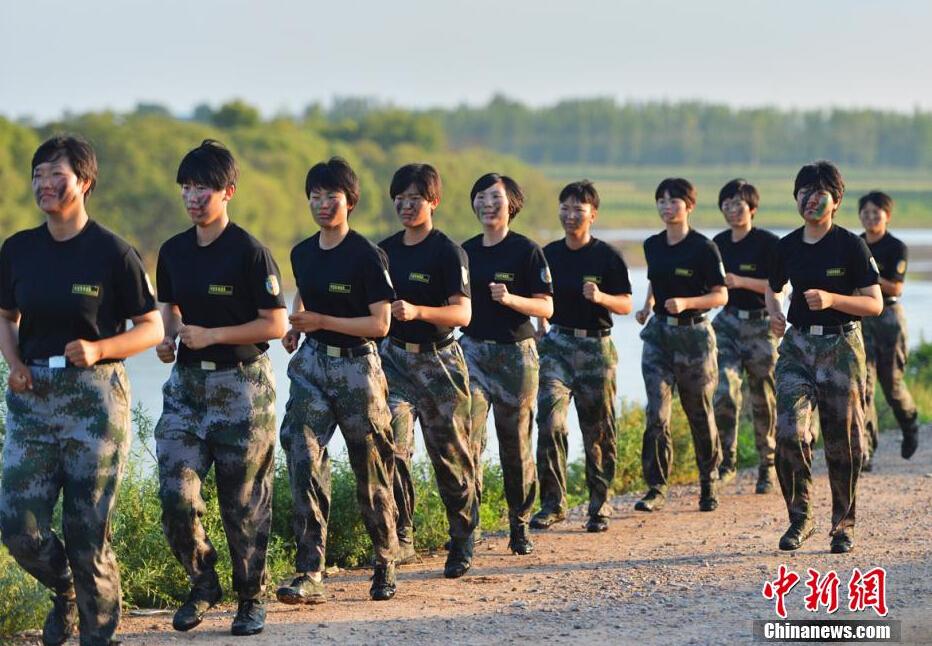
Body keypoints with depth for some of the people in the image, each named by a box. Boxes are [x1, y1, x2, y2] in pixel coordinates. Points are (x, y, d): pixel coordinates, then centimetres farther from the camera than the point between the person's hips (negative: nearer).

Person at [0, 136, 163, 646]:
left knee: (88, 529, -1)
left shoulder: (112, 252, -6)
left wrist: (98, 348, -18)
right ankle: (65, 590, 28)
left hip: (94, 396, -4)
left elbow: (151, 328, -2)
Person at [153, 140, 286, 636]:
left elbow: (276, 324, -11)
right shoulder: (174, 251, 7)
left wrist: (211, 335, -17)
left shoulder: (250, 253, -11)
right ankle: (202, 583, 16)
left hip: (241, 384, -5)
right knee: (176, 495, -7)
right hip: (187, 381, 5)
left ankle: (251, 599, 19)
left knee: (244, 503, 3)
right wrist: (167, 337, 0)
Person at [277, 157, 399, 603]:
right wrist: (295, 327, 7)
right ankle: (310, 575, -14)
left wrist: (321, 321, -19)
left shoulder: (366, 256, -11)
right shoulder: (302, 254, 7)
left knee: (370, 473, 6)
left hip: (356, 366, -5)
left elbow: (380, 323, -14)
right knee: (303, 460, -11)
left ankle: (385, 562, 27)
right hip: (312, 364, 5)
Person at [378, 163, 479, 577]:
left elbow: (462, 312, -18)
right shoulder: (385, 250, 9)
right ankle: (400, 538, -6)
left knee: (449, 455, 4)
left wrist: (416, 311, -31)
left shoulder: (447, 252, -8)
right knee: (392, 448, -11)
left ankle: (462, 542, 19)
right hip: (394, 357, 4)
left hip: (438, 361, -4)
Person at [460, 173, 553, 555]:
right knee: (468, 437, -12)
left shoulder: (526, 251, -5)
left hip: (515, 354, -3)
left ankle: (519, 526, 20)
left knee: (515, 444, 5)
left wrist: (509, 298, -22)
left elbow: (546, 308, -7)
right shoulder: (466, 251, 9)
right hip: (473, 350, 3)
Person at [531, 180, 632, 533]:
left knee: (598, 431, 4)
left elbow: (626, 304, -3)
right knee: (549, 422, -11)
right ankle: (553, 501, -4)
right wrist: (542, 329, 3)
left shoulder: (607, 256, -4)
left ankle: (599, 505, 15)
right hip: (557, 344, 2)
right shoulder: (549, 254, 6)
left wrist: (600, 297, -20)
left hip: (596, 348, -2)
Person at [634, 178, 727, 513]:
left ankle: (708, 484, 26)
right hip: (658, 334, 4)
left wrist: (685, 302, -22)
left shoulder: (703, 247, -9)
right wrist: (647, 307, 6)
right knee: (656, 413, -7)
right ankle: (656, 488, -6)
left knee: (700, 413, 8)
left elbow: (721, 296, -8)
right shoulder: (652, 245, 6)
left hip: (694, 334, -4)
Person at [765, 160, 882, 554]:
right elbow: (773, 287, 24)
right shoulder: (787, 246, 6)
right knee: (789, 432, -14)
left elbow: (875, 304, -8)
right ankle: (799, 518, -1)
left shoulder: (851, 245, -6)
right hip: (797, 347, 3)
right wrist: (775, 313, 2)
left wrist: (831, 299, -23)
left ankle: (843, 525, 17)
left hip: (841, 347, -3)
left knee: (842, 441, 3)